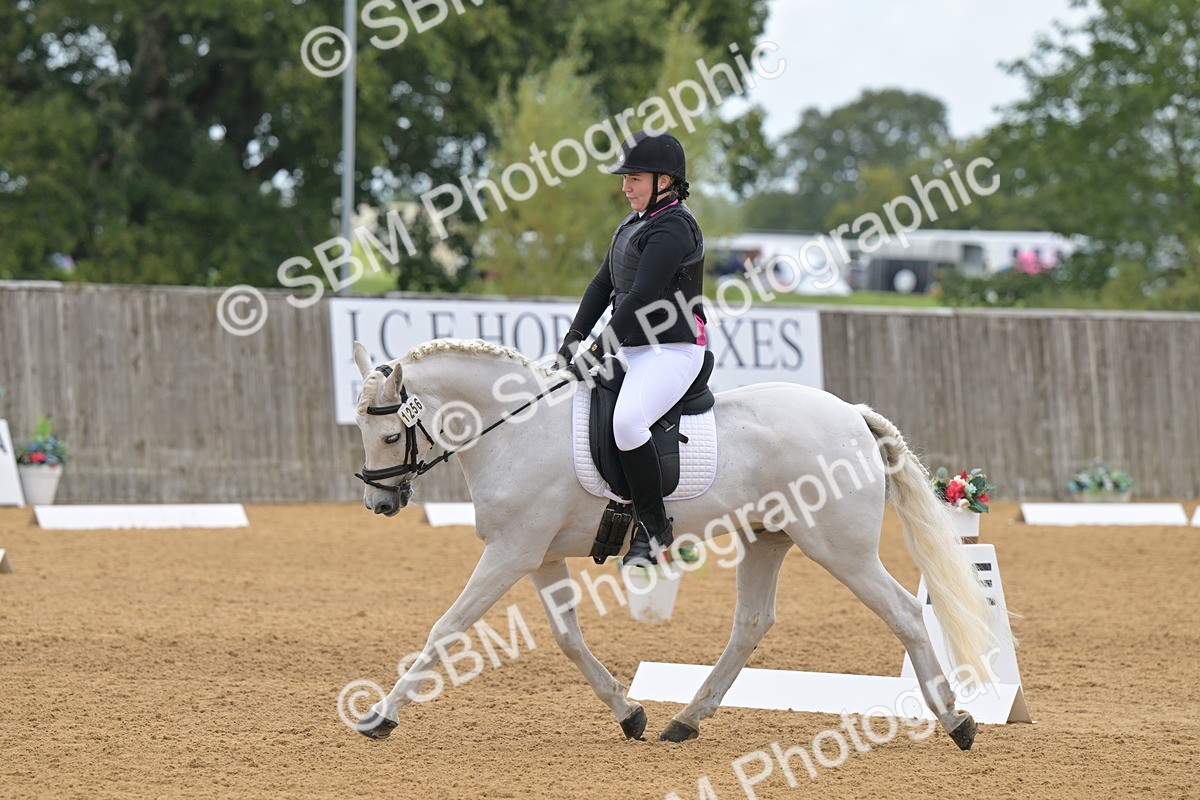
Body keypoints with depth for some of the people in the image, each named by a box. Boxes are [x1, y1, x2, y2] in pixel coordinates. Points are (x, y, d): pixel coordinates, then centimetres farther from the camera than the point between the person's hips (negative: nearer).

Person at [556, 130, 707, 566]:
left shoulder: (673, 227, -14)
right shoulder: (631, 225, 17)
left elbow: (641, 296, -20)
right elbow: (603, 284, 16)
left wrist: (601, 349, -21)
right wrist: (575, 336, 2)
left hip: (673, 349, -11)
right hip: (634, 350, 11)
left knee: (626, 420, -34)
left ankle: (654, 526, -22)